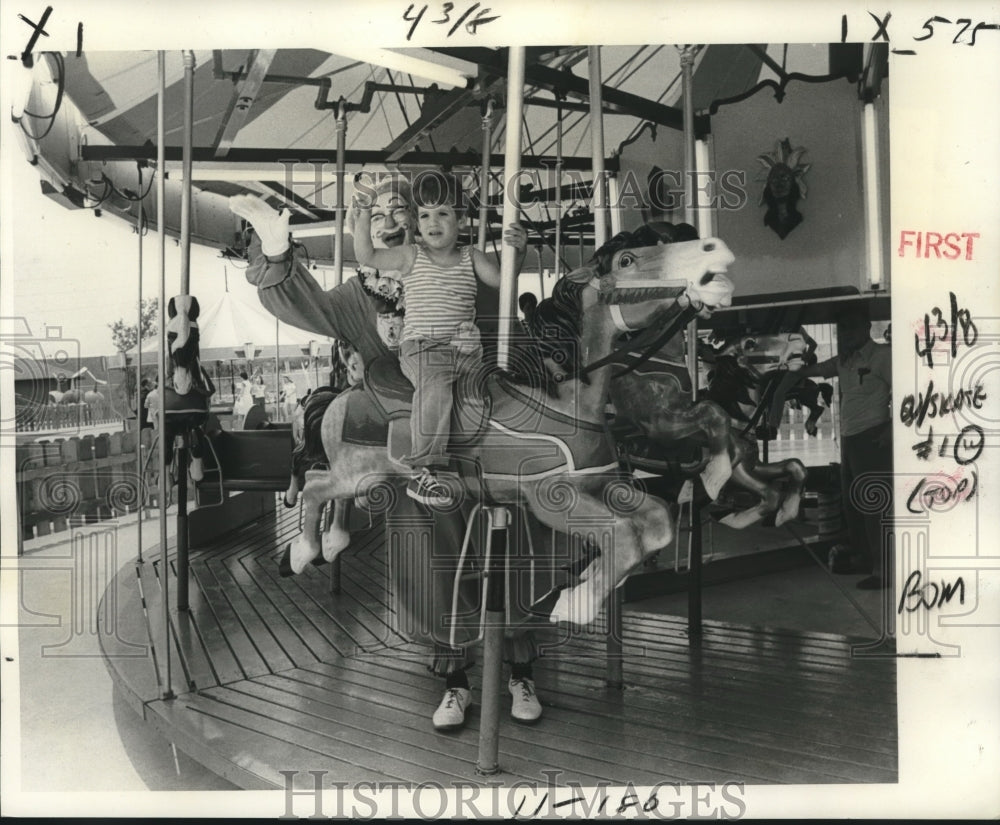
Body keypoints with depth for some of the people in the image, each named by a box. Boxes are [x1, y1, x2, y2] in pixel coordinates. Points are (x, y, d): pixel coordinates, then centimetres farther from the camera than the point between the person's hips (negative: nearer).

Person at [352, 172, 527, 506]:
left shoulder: (471, 257, 15)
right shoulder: (411, 256, 8)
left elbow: (500, 278, 5)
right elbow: (367, 257, 1)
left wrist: (518, 252, -11)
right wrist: (363, 220, -12)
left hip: (467, 347, 4)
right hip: (421, 346, -4)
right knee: (435, 387, -33)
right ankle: (423, 474, -34)